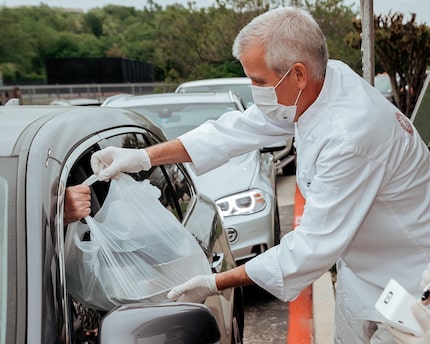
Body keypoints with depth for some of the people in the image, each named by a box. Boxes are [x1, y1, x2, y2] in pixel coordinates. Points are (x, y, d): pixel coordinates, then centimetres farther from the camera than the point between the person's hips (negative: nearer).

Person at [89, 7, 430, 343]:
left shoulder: (350, 136, -36)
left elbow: (314, 246, -31)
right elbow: (240, 128, -3)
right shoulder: (326, 77, -11)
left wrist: (217, 284, -23)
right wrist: (145, 156, -5)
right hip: (358, 265, 8)